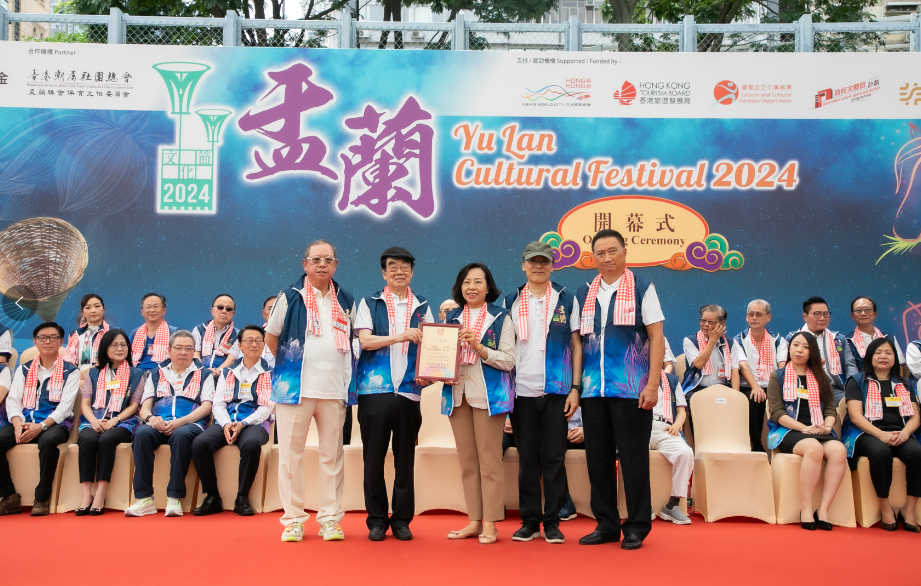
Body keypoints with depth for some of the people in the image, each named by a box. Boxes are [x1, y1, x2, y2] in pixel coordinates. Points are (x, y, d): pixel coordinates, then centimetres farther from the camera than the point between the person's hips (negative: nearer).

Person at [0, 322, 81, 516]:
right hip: (25, 422, 4)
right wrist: (18, 424, -16)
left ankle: (42, 498, -24)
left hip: (55, 424, -4)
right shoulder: (23, 370, 18)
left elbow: (65, 406, -6)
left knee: (48, 441, -38)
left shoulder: (71, 372, 6)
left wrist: (40, 426, -21)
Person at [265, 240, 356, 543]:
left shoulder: (346, 300, 12)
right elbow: (270, 338, 9)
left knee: (332, 456, 5)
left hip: (334, 389, 3)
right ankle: (293, 520, 8)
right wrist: (289, 366, 7)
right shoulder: (290, 296, 2)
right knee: (290, 455, 0)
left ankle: (330, 519, 12)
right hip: (296, 387, -2)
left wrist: (341, 370, 12)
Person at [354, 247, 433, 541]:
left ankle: (401, 519, 13)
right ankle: (376, 519, 13)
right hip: (374, 389, -1)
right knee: (374, 456, 3)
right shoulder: (370, 303, 8)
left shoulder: (422, 307, 13)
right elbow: (365, 340, -5)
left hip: (409, 391, 1)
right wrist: (398, 337, -19)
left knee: (405, 458, 4)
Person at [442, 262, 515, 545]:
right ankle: (474, 521, 15)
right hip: (457, 394, 4)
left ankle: (490, 524, 2)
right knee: (467, 461, 8)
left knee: (489, 460, -4)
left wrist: (479, 347, -16)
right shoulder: (451, 317, 15)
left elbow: (508, 360, -6)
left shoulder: (500, 317, 2)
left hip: (488, 394, -4)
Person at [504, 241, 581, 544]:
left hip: (556, 391, -1)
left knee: (554, 458, 1)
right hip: (521, 391, 1)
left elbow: (576, 345, 5)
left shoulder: (566, 300, 5)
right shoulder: (511, 301, 9)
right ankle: (529, 520, 14)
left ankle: (552, 522, 10)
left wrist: (575, 388, -3)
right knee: (527, 459, 6)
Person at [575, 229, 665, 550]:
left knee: (633, 459, 0)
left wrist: (652, 384, -10)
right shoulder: (583, 294, 12)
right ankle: (606, 524, 19)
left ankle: (636, 527, 11)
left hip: (631, 390, -4)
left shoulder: (642, 289, 2)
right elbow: (578, 341, 14)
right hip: (593, 389, 4)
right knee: (597, 459, 8)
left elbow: (657, 337, -2)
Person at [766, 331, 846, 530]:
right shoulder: (778, 377, 12)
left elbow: (831, 409, 15)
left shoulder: (821, 379, 24)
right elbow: (776, 412, 0)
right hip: (788, 432, -3)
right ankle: (805, 509, -33)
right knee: (814, 448, -37)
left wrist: (827, 426, -8)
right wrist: (803, 428, -13)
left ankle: (823, 509, -30)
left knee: (839, 450, -31)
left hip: (818, 432, 3)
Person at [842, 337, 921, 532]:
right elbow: (855, 415, -3)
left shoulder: (904, 384, 22)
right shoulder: (857, 382, 10)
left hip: (900, 434, 3)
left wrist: (905, 432, -11)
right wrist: (881, 434, -18)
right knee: (881, 452, -38)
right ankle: (885, 507, -22)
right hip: (867, 434, -3)